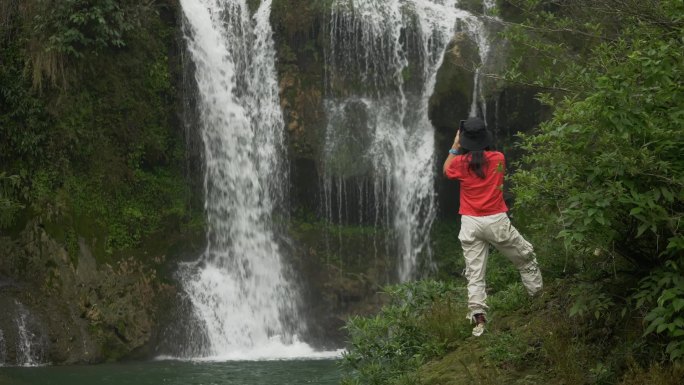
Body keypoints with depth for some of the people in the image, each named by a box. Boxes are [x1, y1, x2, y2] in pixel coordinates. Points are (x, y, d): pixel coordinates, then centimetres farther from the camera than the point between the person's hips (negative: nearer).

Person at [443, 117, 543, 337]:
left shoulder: (460, 163, -3)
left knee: (475, 275, 2)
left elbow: (446, 170, 21)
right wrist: (480, 145, 22)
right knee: (526, 259, 18)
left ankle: (478, 318, -10)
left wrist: (455, 147, 22)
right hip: (496, 221, 0)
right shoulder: (498, 159, -1)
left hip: (471, 224, 1)